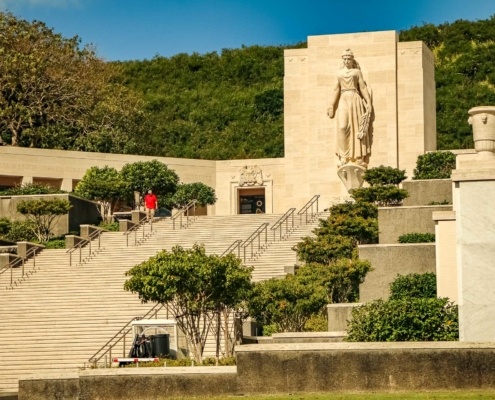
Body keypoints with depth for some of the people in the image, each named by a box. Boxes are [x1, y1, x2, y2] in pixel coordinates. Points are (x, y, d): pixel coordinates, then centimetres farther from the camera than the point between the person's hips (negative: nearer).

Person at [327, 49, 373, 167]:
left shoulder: (357, 72, 9)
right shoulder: (339, 73, 14)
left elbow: (363, 87, 5)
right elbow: (336, 90, 14)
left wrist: (368, 102, -3)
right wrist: (332, 105, 8)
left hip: (355, 100, -1)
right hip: (343, 101, 1)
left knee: (357, 128, -6)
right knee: (342, 127, -16)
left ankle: (359, 157, -4)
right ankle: (343, 156, -12)